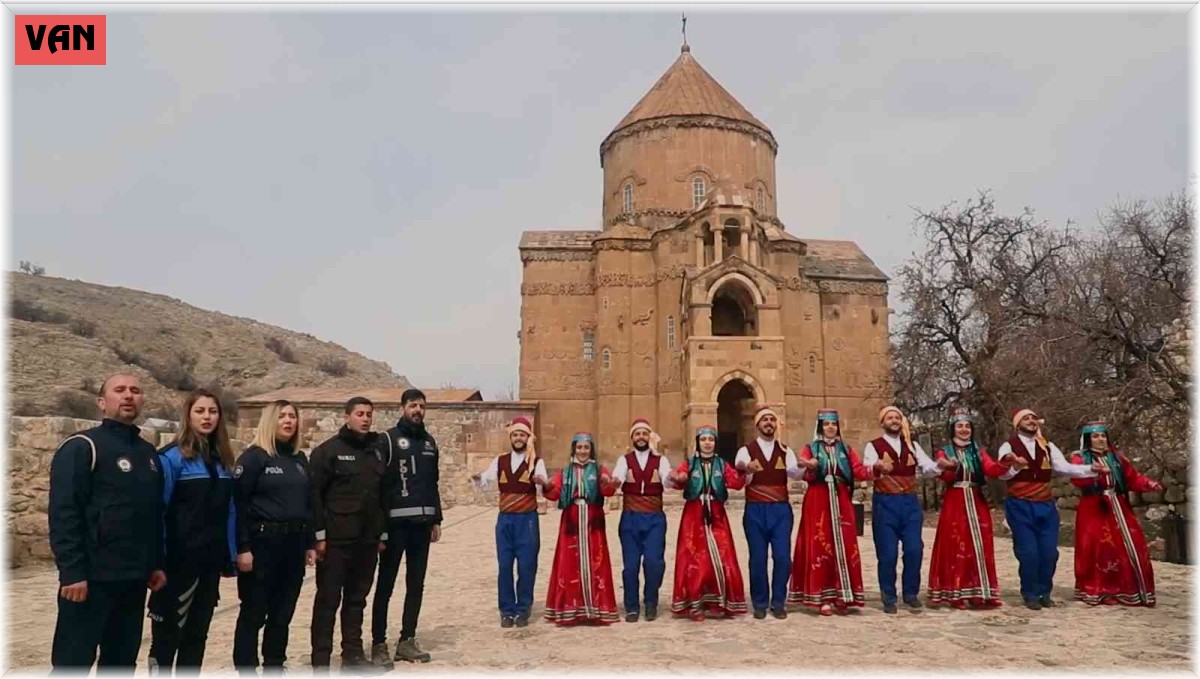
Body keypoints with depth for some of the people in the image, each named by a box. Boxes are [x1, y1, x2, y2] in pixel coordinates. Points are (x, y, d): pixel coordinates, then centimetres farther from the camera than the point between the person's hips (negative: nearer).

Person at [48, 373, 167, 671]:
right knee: (73, 662, 0)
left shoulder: (148, 453, 14)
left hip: (134, 578, 7)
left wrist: (156, 564, 15)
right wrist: (72, 571, -19)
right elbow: (63, 514, -15)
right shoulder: (81, 447, -8)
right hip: (91, 577, -7)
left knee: (122, 660, 14)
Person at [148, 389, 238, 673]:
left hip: (211, 560, 6)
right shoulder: (173, 457, -9)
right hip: (180, 561, -6)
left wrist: (231, 555, 9)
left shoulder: (223, 459, 10)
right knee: (168, 633, 3)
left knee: (197, 632, 14)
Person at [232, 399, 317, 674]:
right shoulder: (253, 456, -7)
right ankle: (246, 671, 12)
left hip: (293, 544, 6)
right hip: (262, 543, -6)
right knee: (253, 613, 2)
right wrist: (242, 547, -17)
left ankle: (275, 668, 25)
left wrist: (310, 543, 13)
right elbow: (238, 504, -12)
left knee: (283, 613, 13)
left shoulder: (300, 459, 13)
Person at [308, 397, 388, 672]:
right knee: (328, 600, 2)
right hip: (336, 540, -5)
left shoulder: (377, 451, 12)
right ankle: (320, 660, 10)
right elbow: (314, 494, -10)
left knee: (357, 599, 12)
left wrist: (382, 534, 13)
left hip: (367, 540, 5)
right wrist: (319, 535, -13)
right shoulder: (328, 450, -6)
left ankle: (353, 653, 22)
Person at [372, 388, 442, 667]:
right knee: (385, 585, 2)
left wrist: (436, 519, 13)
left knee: (416, 585, 10)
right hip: (395, 523, -6)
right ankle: (379, 644, 10)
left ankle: (407, 641, 19)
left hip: (422, 523, 6)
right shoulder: (388, 439, -5)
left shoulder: (429, 441, 14)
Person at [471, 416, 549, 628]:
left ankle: (523, 610, 15)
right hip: (505, 519, 2)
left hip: (527, 519, -2)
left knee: (526, 566, 1)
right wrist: (478, 478, -26)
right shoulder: (500, 461, 8)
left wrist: (541, 480, -41)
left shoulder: (536, 462, -2)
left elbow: (543, 483, -17)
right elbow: (485, 479, -3)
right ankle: (507, 610, 16)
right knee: (504, 566, 4)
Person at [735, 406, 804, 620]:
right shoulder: (746, 451, 0)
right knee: (758, 559, 4)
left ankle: (778, 602, 15)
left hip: (781, 509, 2)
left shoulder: (785, 450, 7)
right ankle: (760, 603, 18)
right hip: (755, 510, -1)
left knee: (782, 557, -1)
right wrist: (745, 471, -41)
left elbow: (795, 473, -12)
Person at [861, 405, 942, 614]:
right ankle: (889, 598, 12)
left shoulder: (912, 445, 12)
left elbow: (927, 468, 1)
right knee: (888, 553, -1)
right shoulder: (873, 446, -1)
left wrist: (940, 465, -21)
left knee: (914, 550, -1)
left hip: (910, 502, 3)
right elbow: (867, 471, -16)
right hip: (885, 503, -3)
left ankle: (910, 593, 18)